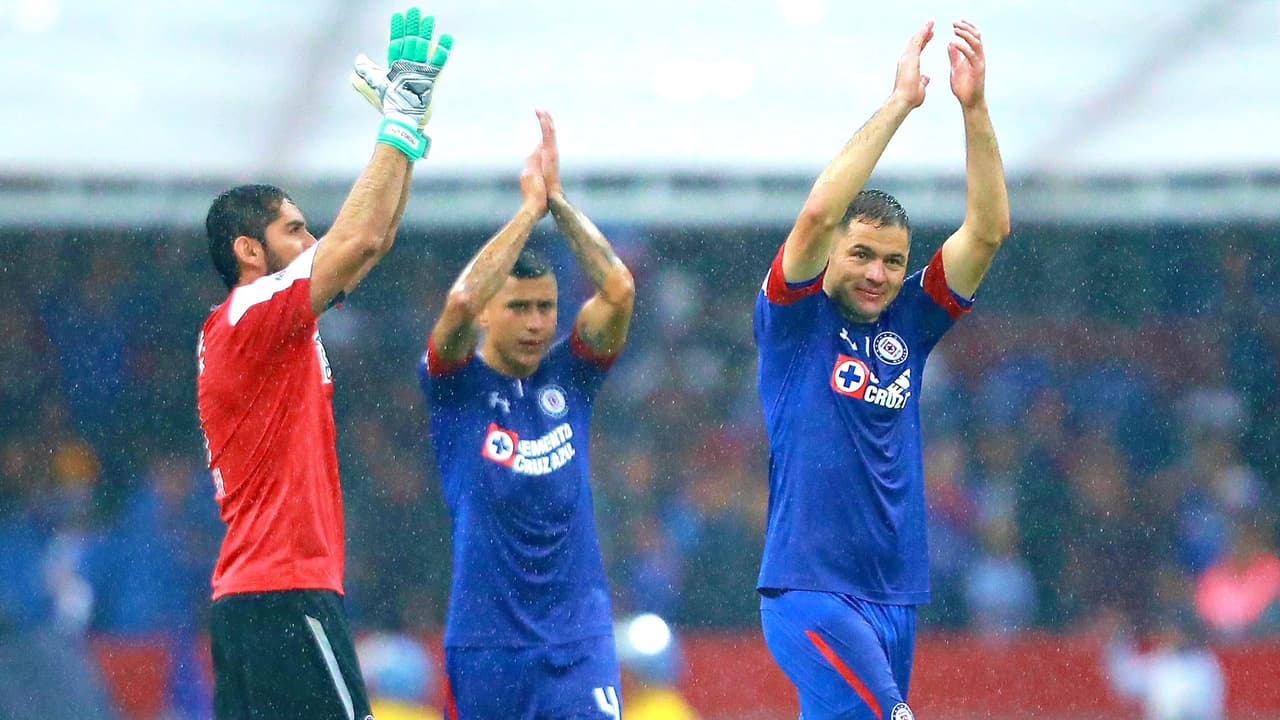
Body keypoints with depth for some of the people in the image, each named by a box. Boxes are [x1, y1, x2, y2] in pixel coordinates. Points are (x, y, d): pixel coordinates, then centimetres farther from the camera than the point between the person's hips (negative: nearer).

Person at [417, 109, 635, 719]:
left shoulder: (569, 376, 8)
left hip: (579, 633, 2)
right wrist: (529, 207, -13)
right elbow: (462, 300, -19)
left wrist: (558, 200, -7)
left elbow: (619, 291, -4)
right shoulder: (456, 383, 0)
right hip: (485, 639, -2)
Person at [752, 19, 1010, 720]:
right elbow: (818, 212, -17)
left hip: (895, 601, 6)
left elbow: (987, 230, 4)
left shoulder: (907, 325, 12)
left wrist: (974, 109, -8)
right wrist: (899, 102, -17)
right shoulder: (797, 316, -1)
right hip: (808, 590, -6)